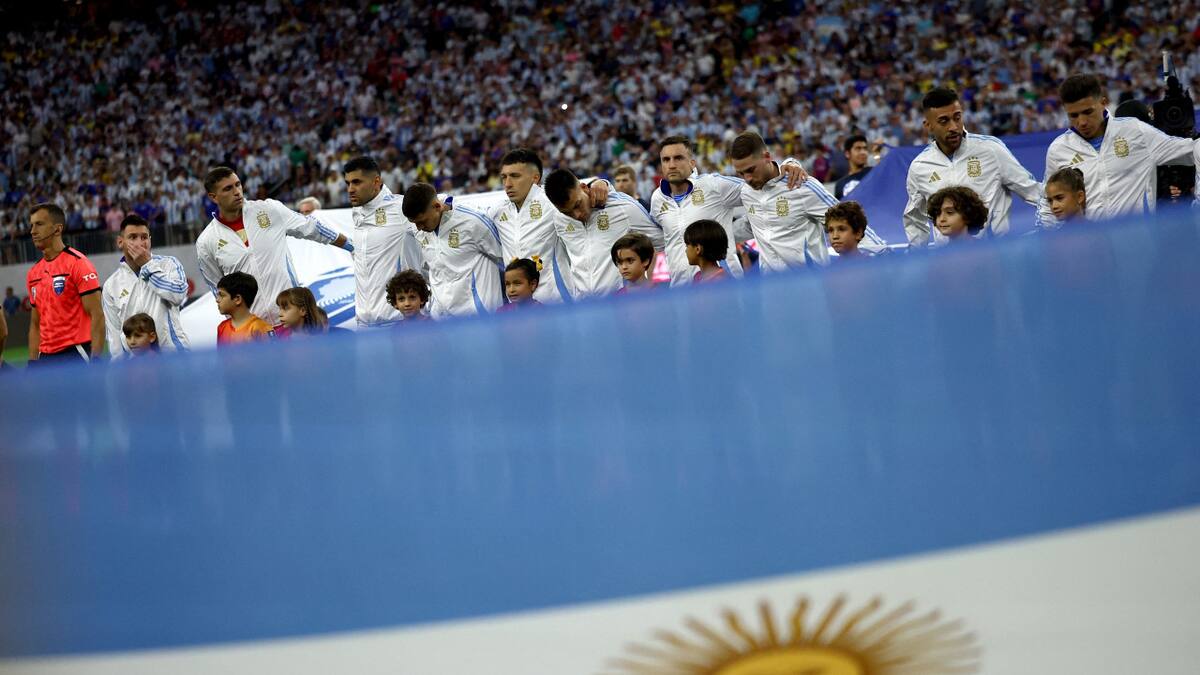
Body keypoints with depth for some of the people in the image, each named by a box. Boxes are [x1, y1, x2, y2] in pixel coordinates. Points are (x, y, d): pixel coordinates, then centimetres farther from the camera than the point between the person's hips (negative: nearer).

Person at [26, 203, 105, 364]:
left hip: (75, 353, -7)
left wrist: (95, 361, -19)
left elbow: (97, 316, -12)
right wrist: (32, 364, 13)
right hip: (46, 358, 7)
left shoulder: (77, 263, -7)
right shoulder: (33, 274, 15)